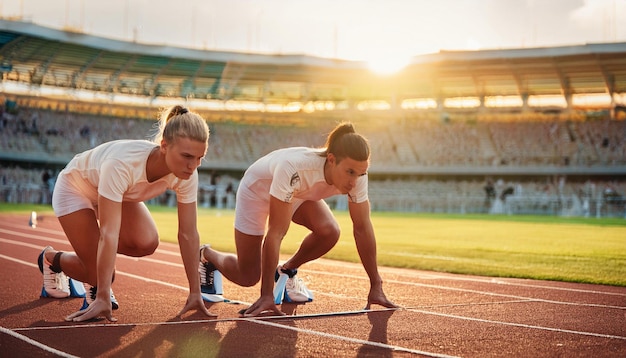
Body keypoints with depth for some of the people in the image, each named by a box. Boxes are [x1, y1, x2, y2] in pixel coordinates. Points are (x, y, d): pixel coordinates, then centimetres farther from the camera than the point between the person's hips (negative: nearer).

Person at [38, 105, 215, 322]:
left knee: (147, 242, -22)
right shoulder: (122, 163, -44)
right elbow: (109, 233, -43)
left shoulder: (187, 175, -27)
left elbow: (188, 234, -20)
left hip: (121, 194, 5)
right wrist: (102, 299, -42)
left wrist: (195, 293, -19)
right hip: (76, 188, -5)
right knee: (96, 272, -15)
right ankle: (50, 259, 19)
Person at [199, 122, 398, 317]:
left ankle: (287, 270, 5)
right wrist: (267, 295, -40)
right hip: (257, 190, -4)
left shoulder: (356, 174, -30)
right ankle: (206, 255, 29)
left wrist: (376, 286, -20)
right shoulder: (294, 169, -45)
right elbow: (276, 233, -42)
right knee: (247, 278, -3)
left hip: (300, 194, 4)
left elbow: (363, 228, -20)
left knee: (329, 232, -25)